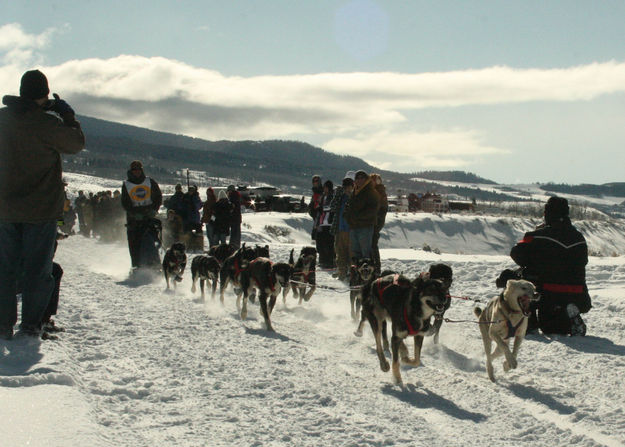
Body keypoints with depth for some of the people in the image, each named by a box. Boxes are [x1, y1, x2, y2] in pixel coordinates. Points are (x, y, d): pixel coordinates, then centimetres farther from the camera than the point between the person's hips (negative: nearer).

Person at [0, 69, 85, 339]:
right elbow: (77, 143, -3)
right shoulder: (46, 123, -15)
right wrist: (68, 115, 10)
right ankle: (30, 324, 7)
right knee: (37, 269, 5)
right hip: (40, 209, -4)